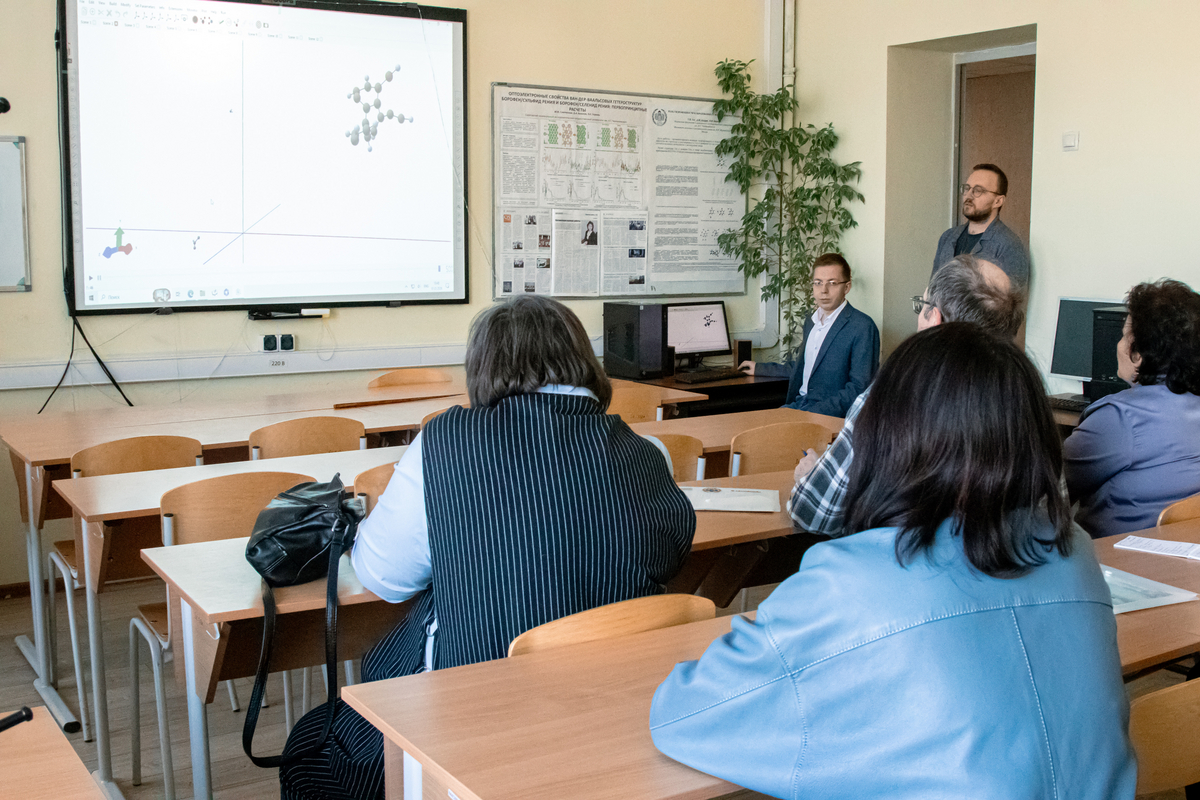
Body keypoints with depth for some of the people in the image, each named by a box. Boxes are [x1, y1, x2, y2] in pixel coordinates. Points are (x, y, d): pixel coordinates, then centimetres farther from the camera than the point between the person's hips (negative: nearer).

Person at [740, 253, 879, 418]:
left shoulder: (863, 327, -9)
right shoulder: (810, 322, 18)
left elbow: (859, 388, -14)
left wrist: (814, 412, -22)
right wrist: (759, 369, 36)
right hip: (798, 404, 8)